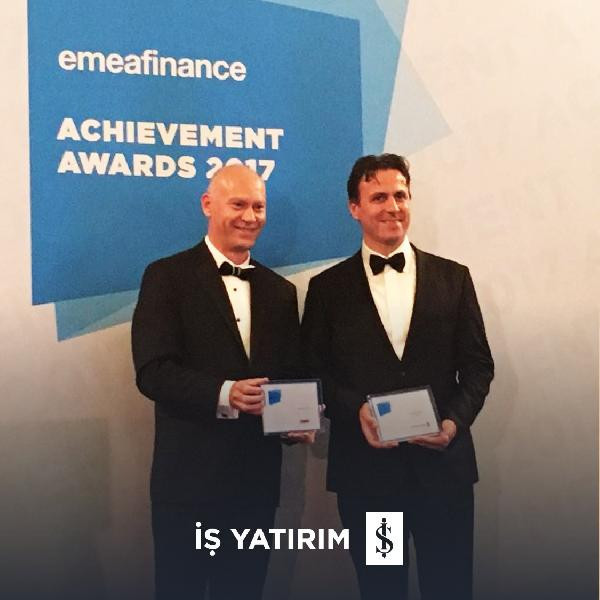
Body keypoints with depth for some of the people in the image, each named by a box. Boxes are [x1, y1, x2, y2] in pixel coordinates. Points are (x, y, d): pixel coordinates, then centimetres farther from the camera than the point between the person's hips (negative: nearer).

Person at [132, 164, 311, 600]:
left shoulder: (279, 290, 12)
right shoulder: (167, 276, -4)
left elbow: (292, 375, 11)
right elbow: (153, 371, -14)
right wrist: (223, 394, -27)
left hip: (257, 477, 5)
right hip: (189, 476, -4)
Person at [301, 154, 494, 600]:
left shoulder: (453, 277, 6)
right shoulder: (328, 287, 3)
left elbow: (478, 365, 5)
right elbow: (314, 373, 1)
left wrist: (455, 421, -11)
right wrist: (357, 410, -16)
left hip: (444, 463, 1)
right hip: (365, 466, 0)